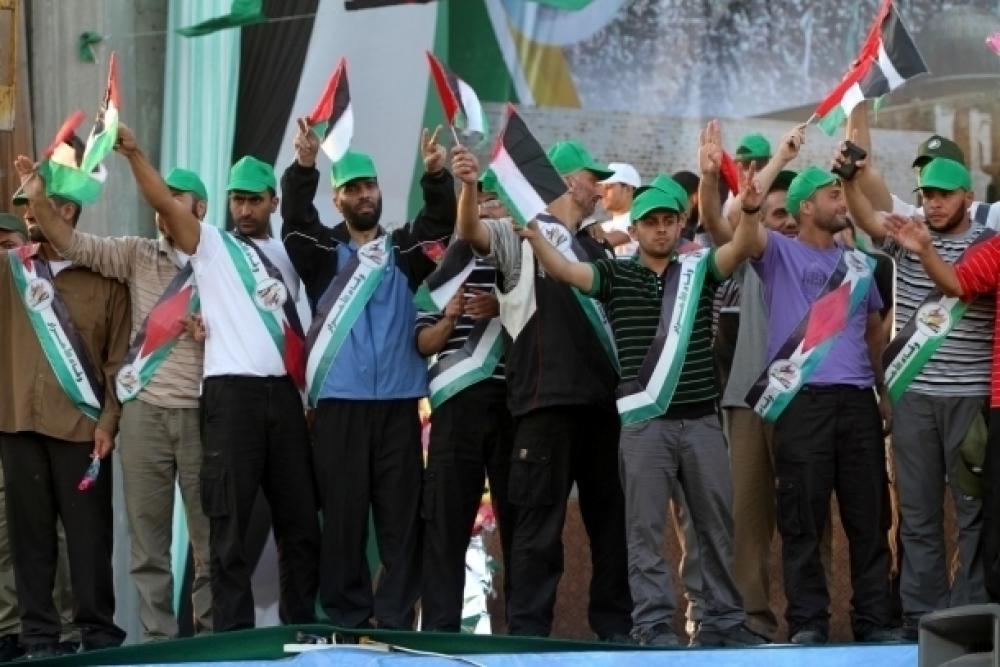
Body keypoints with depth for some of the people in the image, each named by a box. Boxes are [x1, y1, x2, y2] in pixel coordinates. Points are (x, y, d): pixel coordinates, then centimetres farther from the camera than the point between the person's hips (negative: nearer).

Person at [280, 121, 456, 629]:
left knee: (401, 516, 1)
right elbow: (296, 218, -9)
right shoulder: (324, 250, 9)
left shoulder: (404, 250, 12)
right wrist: (304, 168, -27)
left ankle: (396, 621, 4)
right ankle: (347, 621, 4)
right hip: (339, 403, -1)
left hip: (398, 403, 1)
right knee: (343, 516, 0)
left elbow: (440, 222, -4)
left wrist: (436, 176, -24)